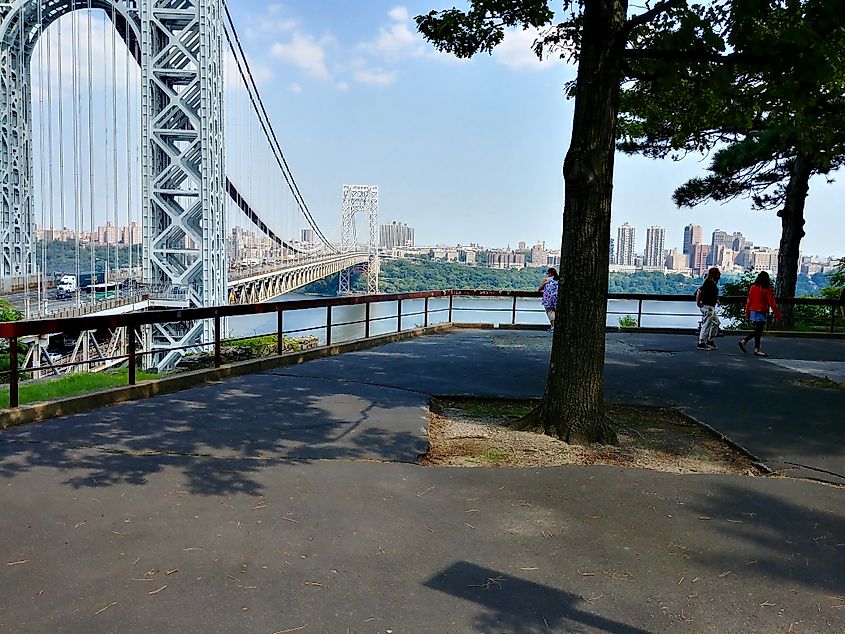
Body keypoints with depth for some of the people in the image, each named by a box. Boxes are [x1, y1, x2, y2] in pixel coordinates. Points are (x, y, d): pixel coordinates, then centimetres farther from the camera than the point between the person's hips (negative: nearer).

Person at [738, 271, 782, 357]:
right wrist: (778, 315, -2)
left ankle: (757, 349, 11)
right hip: (761, 313, -6)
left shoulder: (753, 287, 5)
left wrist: (747, 313, 16)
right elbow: (772, 303, -7)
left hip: (753, 312, 6)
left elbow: (748, 301, 8)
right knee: (758, 331, -2)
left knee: (758, 330, 11)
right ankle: (743, 341, -13)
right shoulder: (767, 289, -9)